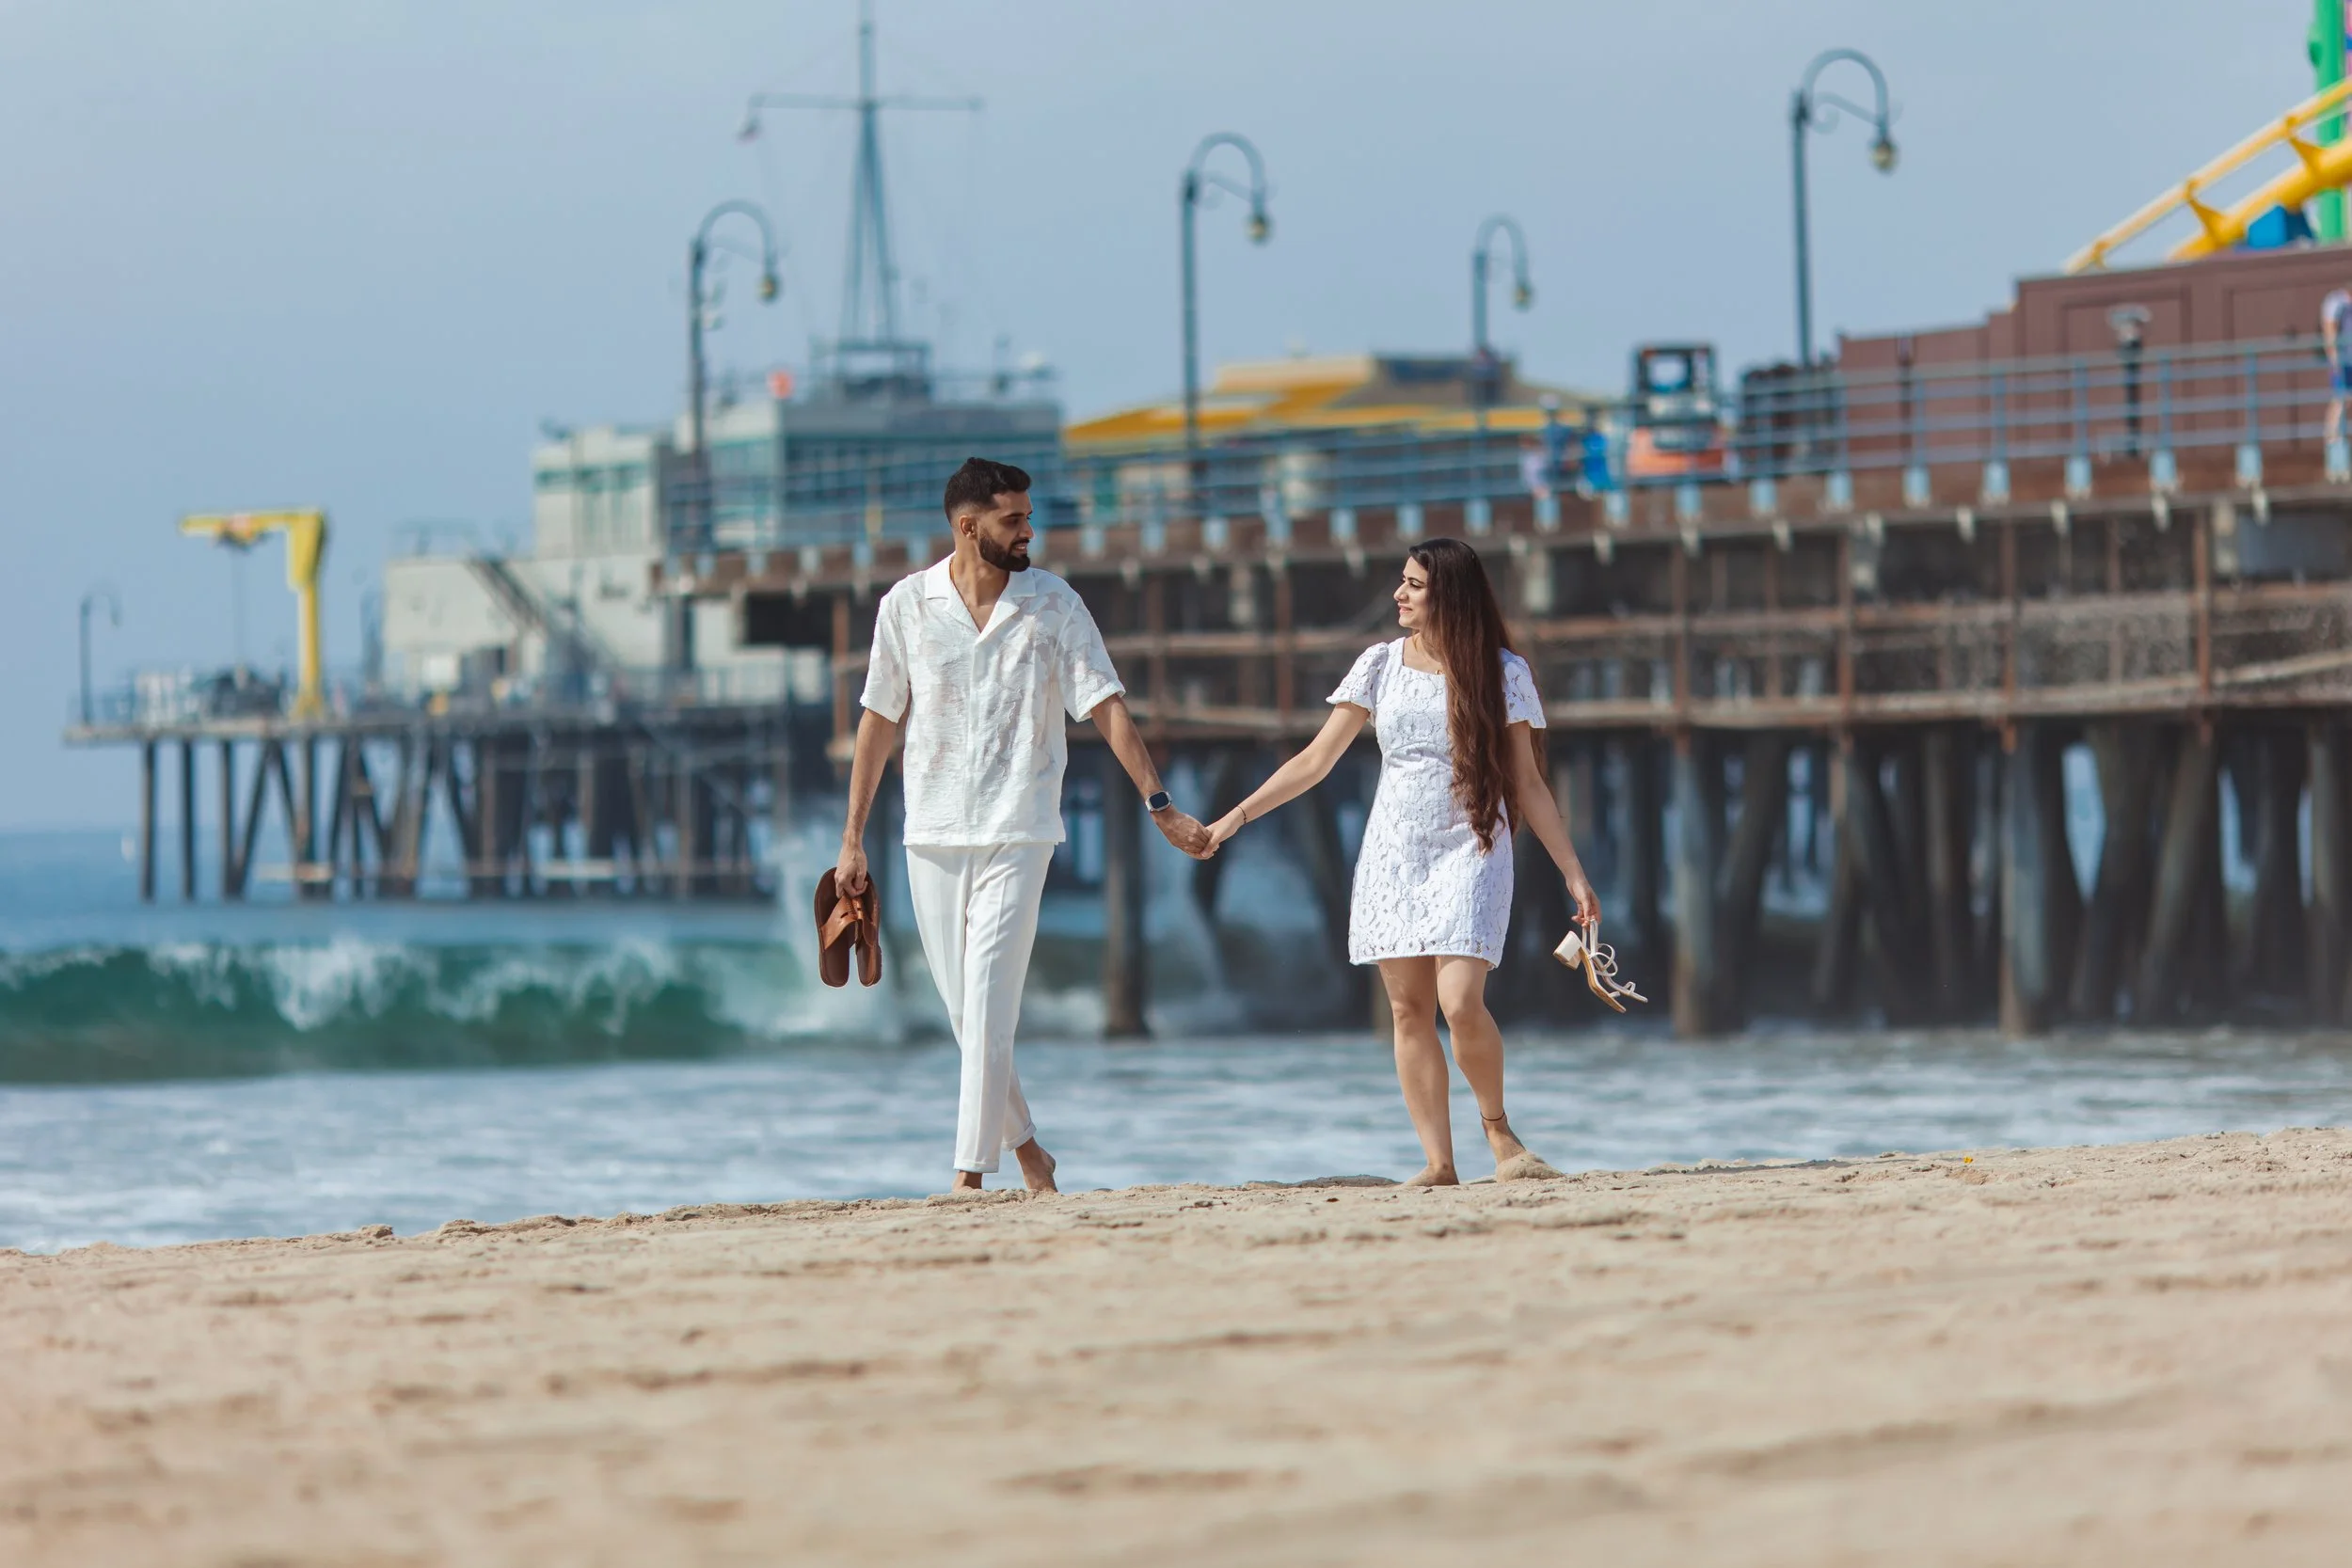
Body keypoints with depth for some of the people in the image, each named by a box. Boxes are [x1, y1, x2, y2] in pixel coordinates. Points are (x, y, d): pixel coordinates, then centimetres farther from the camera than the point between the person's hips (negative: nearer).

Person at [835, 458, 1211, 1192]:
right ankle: (1024, 1146, 24)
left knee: (988, 1006, -11)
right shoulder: (908, 606, 2)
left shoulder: (1054, 605, 0)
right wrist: (852, 840, 9)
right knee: (965, 1013, 6)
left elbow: (1106, 707, 2)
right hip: (932, 834, 2)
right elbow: (880, 720, 8)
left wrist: (1158, 803, -6)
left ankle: (971, 1173, -12)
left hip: (1018, 830, -2)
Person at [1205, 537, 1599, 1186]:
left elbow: (1526, 782, 3)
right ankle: (1439, 1162, 1)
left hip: (1470, 849, -3)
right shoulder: (1381, 665, 6)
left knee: (1461, 1004, -18)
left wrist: (1573, 873, -1)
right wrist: (1239, 815, 1)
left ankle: (1498, 1128, 6)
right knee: (1410, 1010, -1)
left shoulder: (1501, 673, -1)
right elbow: (1315, 760, 8)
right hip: (1393, 854, 3)